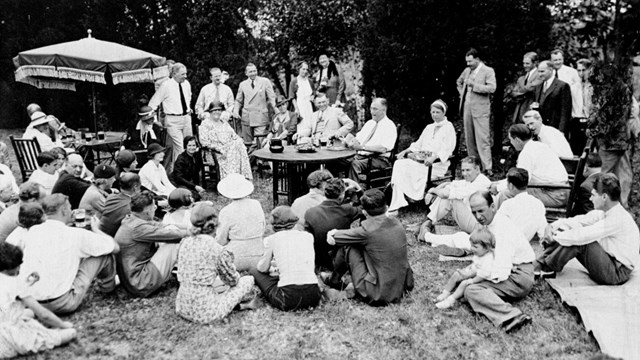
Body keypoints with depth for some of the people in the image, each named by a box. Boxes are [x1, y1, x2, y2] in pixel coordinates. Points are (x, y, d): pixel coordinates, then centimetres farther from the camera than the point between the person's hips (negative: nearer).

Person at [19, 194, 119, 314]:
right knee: (105, 253, 3)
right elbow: (115, 247, -5)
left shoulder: (32, 231, 1)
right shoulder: (75, 234, -14)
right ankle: (106, 286, 29)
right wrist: (96, 229, 11)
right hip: (62, 304, -6)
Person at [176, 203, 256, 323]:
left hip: (182, 308, 7)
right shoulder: (219, 250, -18)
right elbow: (233, 280, -2)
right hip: (205, 313, -7)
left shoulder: (185, 242, 0)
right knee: (248, 280, 9)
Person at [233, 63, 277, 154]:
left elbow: (271, 98, 2)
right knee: (247, 144, 6)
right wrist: (236, 110, 1)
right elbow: (238, 100, 18)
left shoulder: (265, 81, 5)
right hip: (246, 118, 3)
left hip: (261, 117, -3)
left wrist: (275, 108, -12)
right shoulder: (242, 84, 12)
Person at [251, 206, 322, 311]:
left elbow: (263, 268, 16)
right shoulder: (308, 236, 13)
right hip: (314, 297, 5)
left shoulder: (272, 239, 4)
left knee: (254, 271, 17)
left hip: (289, 299, -5)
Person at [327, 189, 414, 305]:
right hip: (402, 290, 7)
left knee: (348, 246, 3)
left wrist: (334, 233, 14)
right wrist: (337, 232, 10)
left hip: (378, 296, -7)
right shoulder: (397, 223, 1)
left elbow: (332, 239, -8)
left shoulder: (367, 230, -19)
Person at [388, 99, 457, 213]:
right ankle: (396, 205, -30)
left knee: (408, 168, -29)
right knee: (399, 163, -20)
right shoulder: (429, 127, 25)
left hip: (437, 163, -6)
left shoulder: (448, 128, 2)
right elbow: (418, 144, 25)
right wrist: (405, 151, 8)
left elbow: (446, 150, -11)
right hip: (421, 159, 6)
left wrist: (433, 157, -29)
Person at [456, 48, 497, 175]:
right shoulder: (467, 70, 15)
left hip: (480, 110, -6)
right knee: (469, 139, 10)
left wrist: (474, 85, -19)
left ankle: (487, 168, -10)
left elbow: (492, 88, -16)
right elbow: (459, 82, 33)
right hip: (467, 108, 7)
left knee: (483, 139, -11)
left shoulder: (488, 71, -4)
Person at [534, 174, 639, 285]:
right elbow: (579, 220, 2)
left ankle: (547, 269, -13)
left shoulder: (618, 219, -27)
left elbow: (583, 235, -32)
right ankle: (540, 263, -8)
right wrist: (554, 226, -15)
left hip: (618, 274, -9)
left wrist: (555, 235, -21)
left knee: (578, 239, -27)